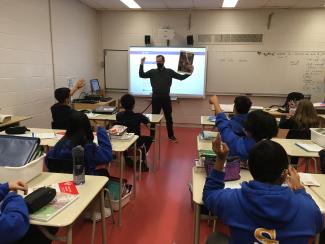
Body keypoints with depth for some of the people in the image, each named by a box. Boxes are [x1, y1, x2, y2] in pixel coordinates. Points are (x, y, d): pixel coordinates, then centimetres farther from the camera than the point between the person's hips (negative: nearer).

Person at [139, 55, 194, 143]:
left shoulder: (169, 72, 4)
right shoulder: (152, 72, 5)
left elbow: (181, 77, 2)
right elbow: (141, 75, -1)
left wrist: (189, 73, -11)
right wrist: (141, 64, -11)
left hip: (166, 98, 0)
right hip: (155, 98, 0)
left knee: (168, 117, 7)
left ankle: (171, 136, 19)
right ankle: (152, 135, 20)